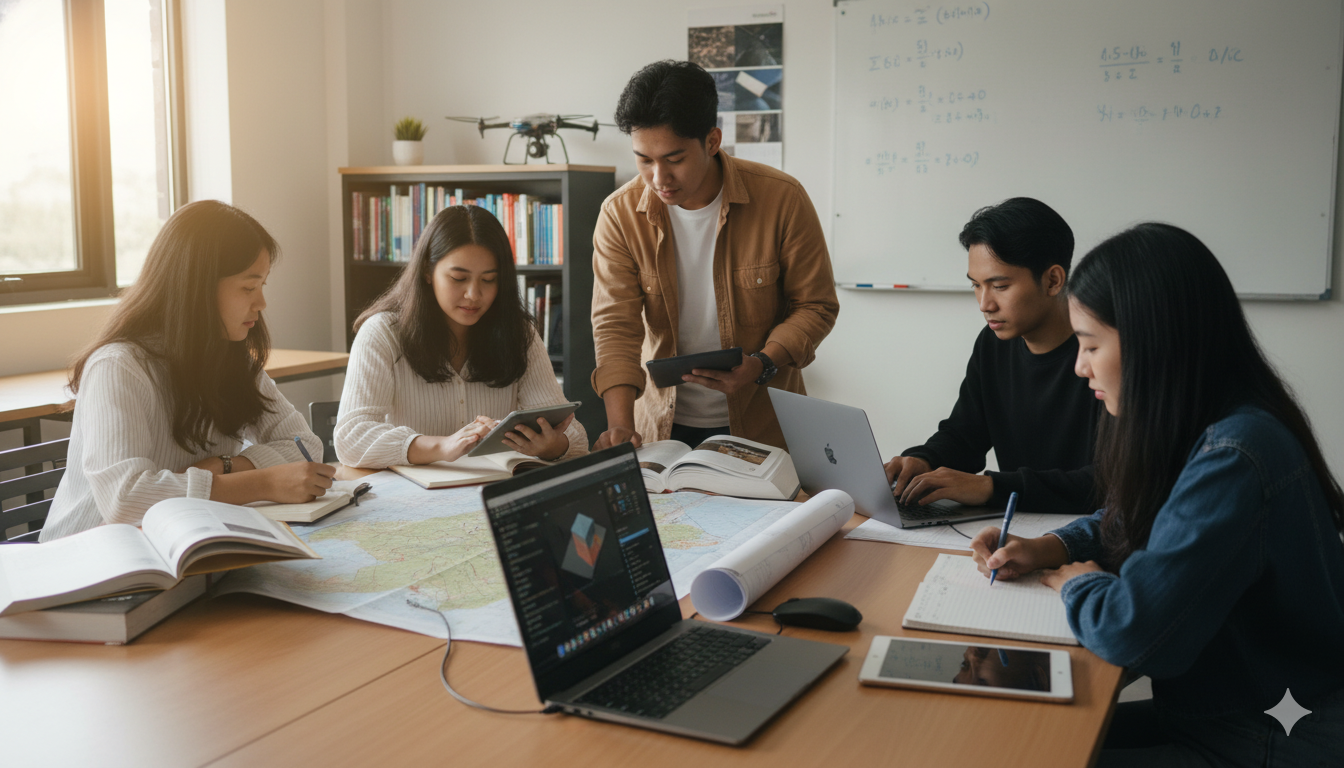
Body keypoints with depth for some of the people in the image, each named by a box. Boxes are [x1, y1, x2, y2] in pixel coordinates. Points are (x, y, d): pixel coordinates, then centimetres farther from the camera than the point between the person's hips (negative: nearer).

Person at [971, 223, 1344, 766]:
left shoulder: (1235, 456, -28)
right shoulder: (1197, 433, 4)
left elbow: (1129, 629, -32)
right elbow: (1126, 522, 23)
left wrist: (1076, 584, -9)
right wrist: (1045, 550, 3)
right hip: (1201, 711, 9)